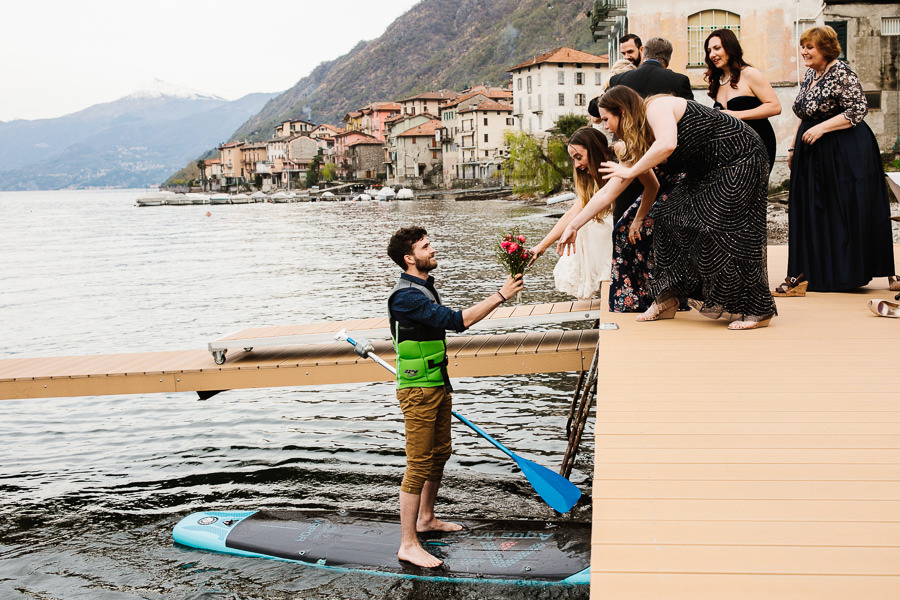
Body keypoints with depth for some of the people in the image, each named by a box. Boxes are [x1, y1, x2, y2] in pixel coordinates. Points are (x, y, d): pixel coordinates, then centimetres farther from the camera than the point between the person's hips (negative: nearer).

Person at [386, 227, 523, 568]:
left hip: (437, 384, 10)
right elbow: (457, 321, -31)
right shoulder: (406, 296, -22)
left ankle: (426, 518, 36)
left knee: (440, 453, 19)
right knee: (419, 463, -7)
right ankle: (408, 544, -1)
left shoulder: (425, 287, 12)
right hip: (417, 389, -10)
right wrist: (501, 296, -27)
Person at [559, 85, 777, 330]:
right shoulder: (641, 137, 9)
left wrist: (631, 171, -25)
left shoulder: (656, 108, -17)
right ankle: (667, 299, 9)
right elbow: (609, 190, 10)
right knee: (670, 218, 2)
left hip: (741, 161, -10)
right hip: (708, 172, 10)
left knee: (718, 232, -15)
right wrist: (573, 226, 11)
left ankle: (759, 312, -5)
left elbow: (667, 144, -40)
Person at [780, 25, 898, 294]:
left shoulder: (841, 73, -13)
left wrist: (821, 128, -21)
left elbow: (858, 110, -17)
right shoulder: (809, 75, 11)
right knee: (808, 212, 4)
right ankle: (801, 275, 8)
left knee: (852, 210, -1)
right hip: (813, 155, 8)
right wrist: (794, 146, 15)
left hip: (846, 153, -7)